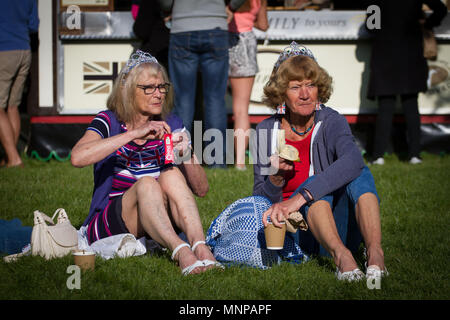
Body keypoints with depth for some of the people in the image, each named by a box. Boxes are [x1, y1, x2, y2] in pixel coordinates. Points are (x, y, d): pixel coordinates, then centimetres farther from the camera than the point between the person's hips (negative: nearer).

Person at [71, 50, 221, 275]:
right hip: (107, 229, -3)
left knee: (171, 175, -24)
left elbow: (201, 189, 6)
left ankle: (200, 247, -41)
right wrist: (134, 133, -27)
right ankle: (181, 253, -50)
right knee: (146, 183, -31)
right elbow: (78, 158, -25)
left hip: (156, 225, 3)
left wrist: (187, 156, -14)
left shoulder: (171, 126, 8)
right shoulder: (109, 122, -2)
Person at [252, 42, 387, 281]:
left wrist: (300, 198, -43)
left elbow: (353, 160, -31)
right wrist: (275, 179, -20)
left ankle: (375, 253, -43)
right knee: (314, 183, -28)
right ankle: (341, 257, -52)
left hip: (338, 231, 0)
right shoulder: (266, 132, 1)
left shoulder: (331, 122, -6)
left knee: (360, 174, -25)